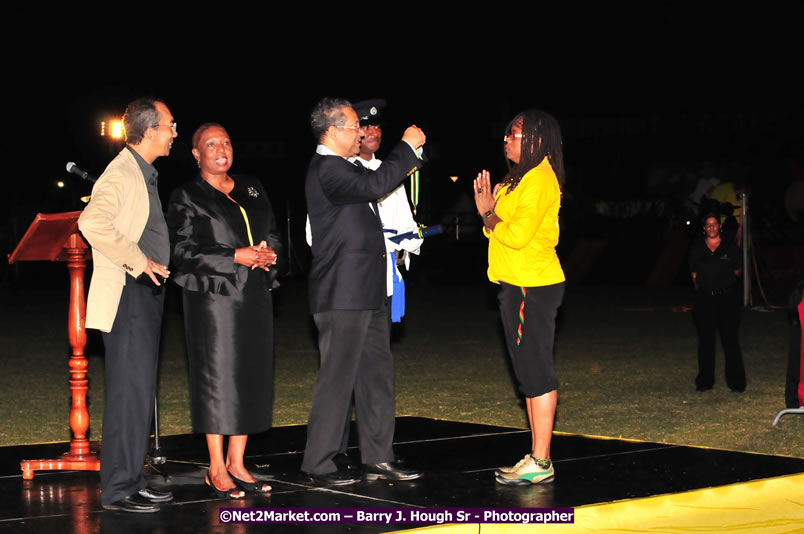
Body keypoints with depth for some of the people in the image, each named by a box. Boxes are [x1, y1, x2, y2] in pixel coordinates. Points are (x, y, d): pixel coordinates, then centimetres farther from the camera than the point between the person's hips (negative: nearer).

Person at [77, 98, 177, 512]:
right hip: (127, 296, -10)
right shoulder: (121, 174, -14)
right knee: (130, 392, -9)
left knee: (141, 391, 12)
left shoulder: (145, 175, 18)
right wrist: (138, 260, -24)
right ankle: (118, 490, -5)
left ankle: (132, 481, 19)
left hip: (148, 294, 10)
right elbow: (92, 222, -30)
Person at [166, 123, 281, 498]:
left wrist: (268, 252, -5)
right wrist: (235, 257, -16)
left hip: (254, 296, 6)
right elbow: (184, 250, -9)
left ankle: (236, 464, 13)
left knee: (251, 376, 5)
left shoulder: (252, 190, 16)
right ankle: (217, 470, 3)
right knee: (217, 377, -5)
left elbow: (273, 233, 19)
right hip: (213, 297, -6)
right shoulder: (187, 197, -1)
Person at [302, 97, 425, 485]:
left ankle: (378, 458, 18)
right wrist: (407, 146, -20)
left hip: (367, 293, 10)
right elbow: (373, 185, -30)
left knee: (377, 374, 11)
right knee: (337, 379, -4)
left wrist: (403, 168, 17)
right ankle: (319, 464, 4)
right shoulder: (327, 169, -15)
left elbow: (370, 193, 31)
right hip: (343, 296, -10)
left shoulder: (342, 168, 17)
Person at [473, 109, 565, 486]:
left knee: (536, 373, -8)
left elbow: (518, 234, -22)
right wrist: (489, 211, 5)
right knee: (530, 373, 12)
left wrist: (490, 218, -6)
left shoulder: (539, 179, -13)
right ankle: (536, 456, 18)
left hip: (533, 288, -11)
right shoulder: (522, 178, 19)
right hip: (518, 285, 11)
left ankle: (541, 463, -5)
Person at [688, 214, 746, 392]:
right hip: (704, 299, 2)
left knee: (730, 339, -3)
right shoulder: (697, 248, 9)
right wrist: (698, 286, 7)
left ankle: (736, 381, 2)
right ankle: (705, 380, 13)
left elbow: (738, 269, 13)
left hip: (727, 298, -2)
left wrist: (727, 278, 3)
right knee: (705, 340, 5)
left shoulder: (730, 247, 4)